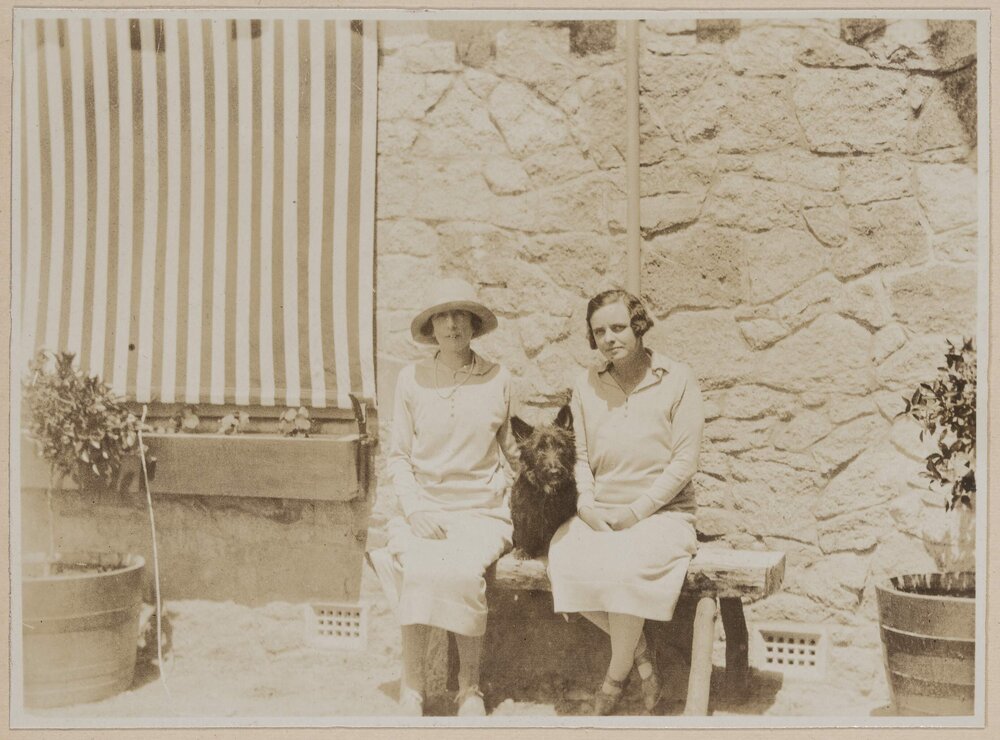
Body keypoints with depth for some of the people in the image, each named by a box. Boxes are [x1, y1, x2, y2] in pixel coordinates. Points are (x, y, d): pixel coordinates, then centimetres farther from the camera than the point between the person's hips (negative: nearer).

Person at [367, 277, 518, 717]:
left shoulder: (498, 380, 6)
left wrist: (499, 490, 4)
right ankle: (411, 689, -20)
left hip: (482, 511, 0)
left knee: (464, 570, -32)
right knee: (419, 569, -32)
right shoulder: (411, 379, 6)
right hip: (424, 507, 1)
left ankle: (469, 686, -14)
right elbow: (397, 455, 9)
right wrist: (415, 506, -7)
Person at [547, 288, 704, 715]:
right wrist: (586, 502, -7)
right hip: (600, 515, 4)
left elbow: (684, 461, -5)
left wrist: (636, 511, -14)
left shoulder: (677, 380, -1)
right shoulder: (587, 387, 12)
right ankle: (637, 648, -6)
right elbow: (581, 455, 13)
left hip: (662, 513, -4)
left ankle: (616, 674, -11)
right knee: (565, 560, -28)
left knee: (627, 565, -35)